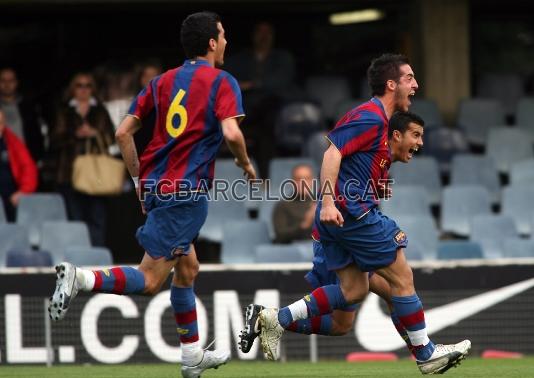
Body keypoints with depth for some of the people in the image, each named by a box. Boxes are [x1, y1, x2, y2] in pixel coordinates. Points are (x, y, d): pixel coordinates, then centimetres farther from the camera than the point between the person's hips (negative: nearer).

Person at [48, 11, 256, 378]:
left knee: (188, 268, 21)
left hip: (155, 184, 8)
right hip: (185, 191, -8)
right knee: (150, 281, -9)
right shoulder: (221, 82, -3)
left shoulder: (163, 82, 15)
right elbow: (231, 132, -18)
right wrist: (246, 164, 2)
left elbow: (124, 132, 11)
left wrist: (140, 180, 20)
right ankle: (80, 278, -30)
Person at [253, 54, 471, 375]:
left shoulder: (374, 117, 20)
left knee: (354, 290, 10)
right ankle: (426, 354, 7)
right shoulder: (372, 117, -11)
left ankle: (279, 319, 6)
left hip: (337, 217, 10)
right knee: (402, 276, -1)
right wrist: (328, 203, -28)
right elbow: (333, 153, -21)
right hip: (352, 212, -10)